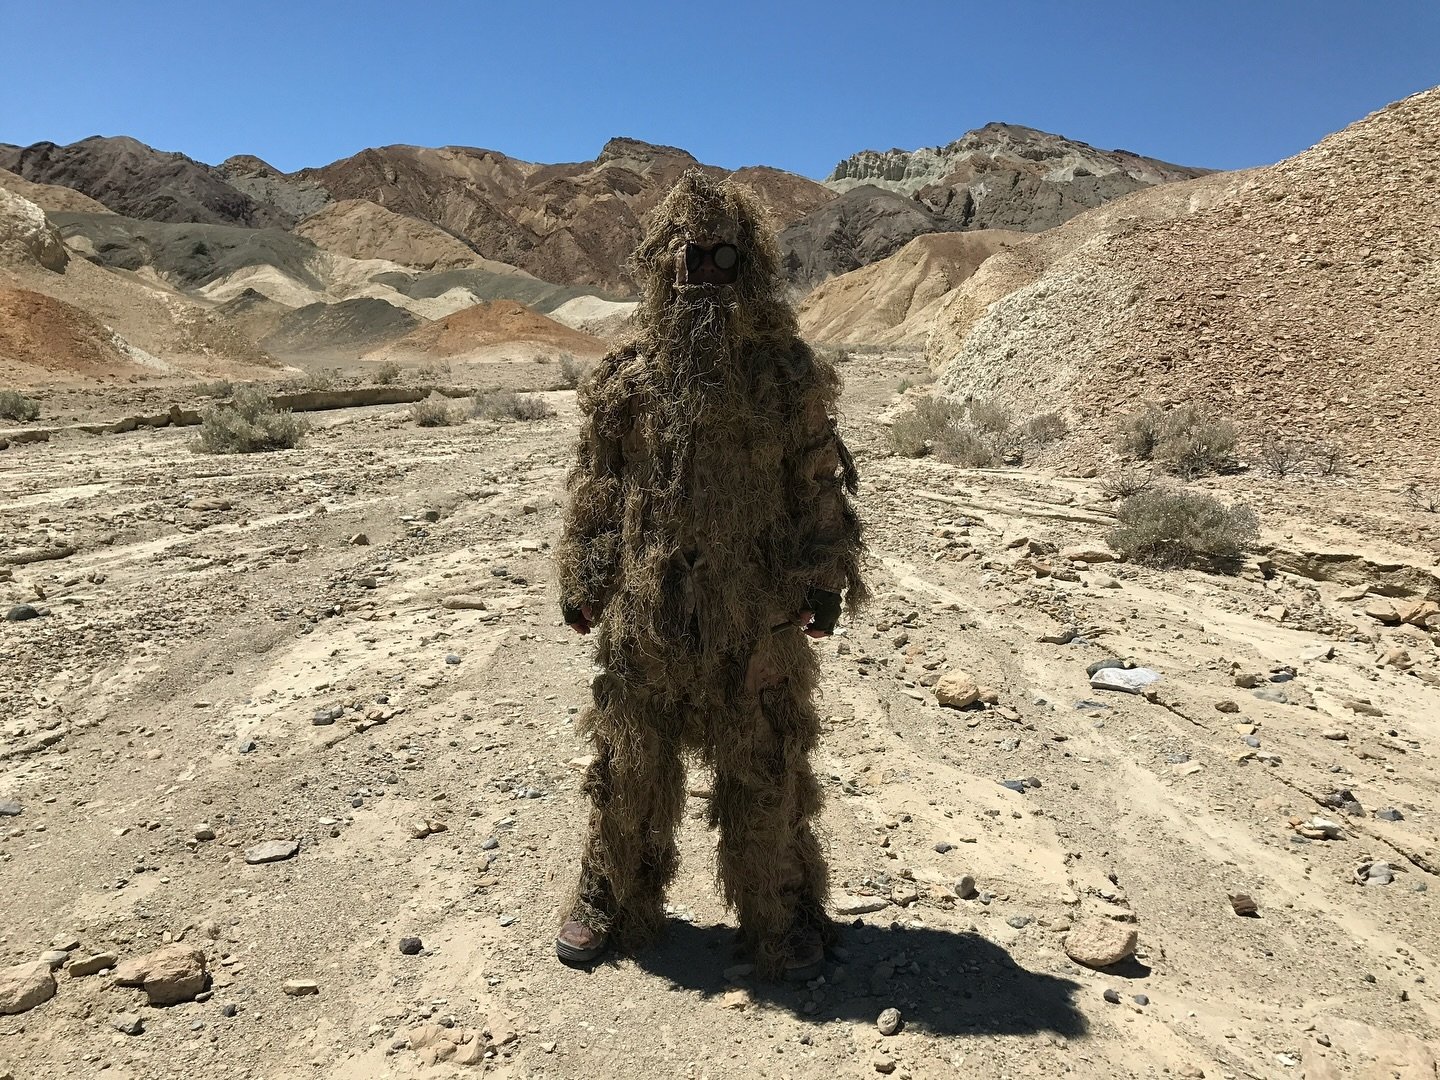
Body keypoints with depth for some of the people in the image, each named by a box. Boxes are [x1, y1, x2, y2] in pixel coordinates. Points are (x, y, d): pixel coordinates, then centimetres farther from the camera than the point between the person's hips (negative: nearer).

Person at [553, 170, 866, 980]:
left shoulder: (790, 371, 0)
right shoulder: (628, 376, 3)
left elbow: (819, 483, 3)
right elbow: (598, 486, 8)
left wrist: (826, 578, -3)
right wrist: (582, 582, 7)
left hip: (761, 613, -1)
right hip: (646, 609, 2)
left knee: (766, 768, 10)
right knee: (630, 763, 13)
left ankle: (779, 913, 30)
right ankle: (615, 900, 34)